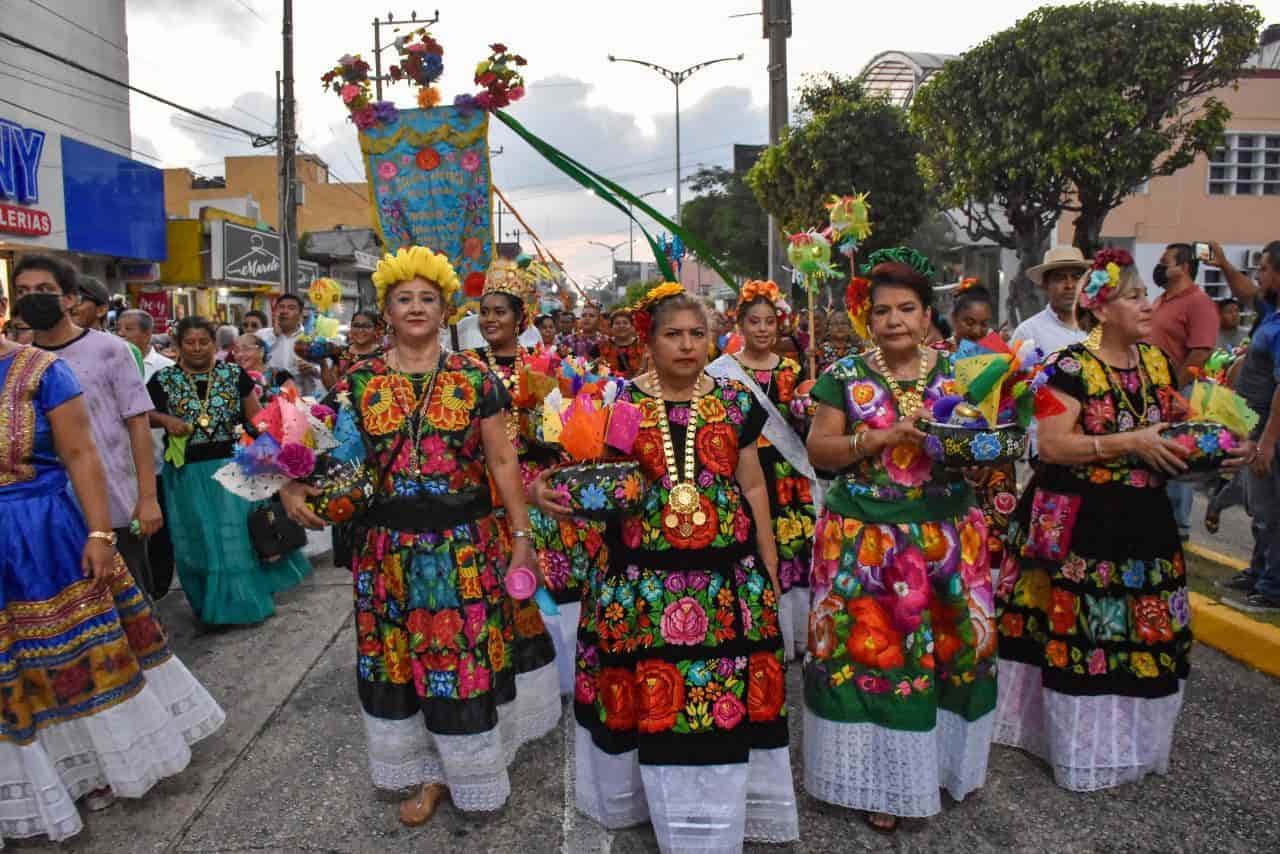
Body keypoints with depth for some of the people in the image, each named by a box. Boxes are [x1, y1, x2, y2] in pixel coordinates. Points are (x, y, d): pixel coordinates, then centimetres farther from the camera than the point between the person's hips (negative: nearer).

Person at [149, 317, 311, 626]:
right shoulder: (163, 380, 1)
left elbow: (256, 419, 4)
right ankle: (209, 603, 23)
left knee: (238, 534, 4)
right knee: (197, 539, 7)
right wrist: (165, 419, -12)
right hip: (187, 472, 1)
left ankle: (243, 601, 20)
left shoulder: (234, 374, 1)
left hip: (231, 467, 0)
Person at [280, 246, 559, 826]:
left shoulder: (474, 377, -2)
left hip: (467, 543, -2)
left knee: (470, 653, 6)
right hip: (391, 546, 2)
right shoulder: (361, 382, 3)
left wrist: (521, 534, -3)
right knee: (403, 659, 10)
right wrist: (295, 489, -13)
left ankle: (472, 766, 30)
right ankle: (431, 772, 31)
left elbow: (501, 460, -1)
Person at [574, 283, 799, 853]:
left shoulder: (735, 403, 6)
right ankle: (663, 803, 29)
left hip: (726, 574, 1)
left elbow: (753, 489, 10)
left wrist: (770, 572, 9)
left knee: (726, 696, 4)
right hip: (644, 577, -1)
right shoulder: (619, 403, 2)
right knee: (651, 695, 3)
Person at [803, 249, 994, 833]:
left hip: (946, 534, 3)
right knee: (870, 648, 1)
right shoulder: (846, 377, -2)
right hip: (864, 538, -2)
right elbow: (817, 451, -4)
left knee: (952, 646, 11)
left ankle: (946, 760, 34)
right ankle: (877, 778, 19)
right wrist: (881, 437, -17)